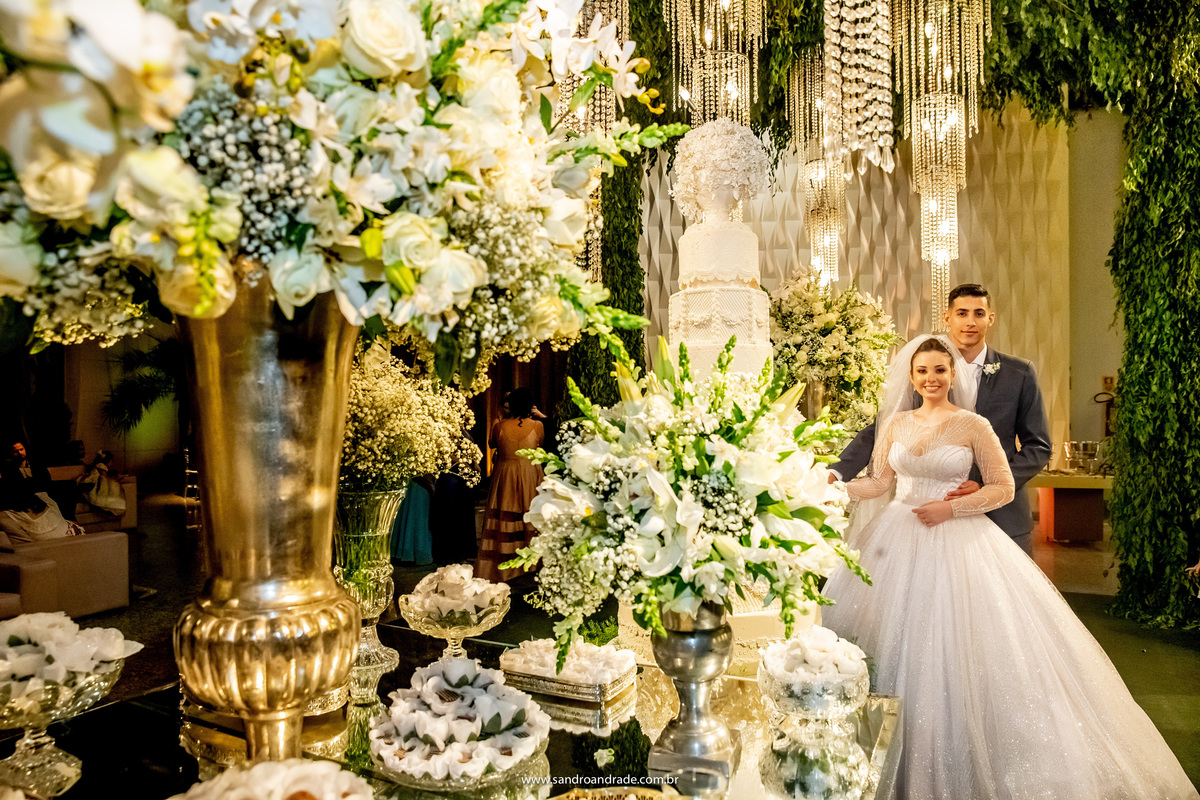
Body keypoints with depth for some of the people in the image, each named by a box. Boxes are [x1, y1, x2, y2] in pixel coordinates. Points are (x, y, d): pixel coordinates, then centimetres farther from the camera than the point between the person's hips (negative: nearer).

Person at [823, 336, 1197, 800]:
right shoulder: (895, 423, 7)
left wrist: (951, 507, -12)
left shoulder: (973, 425, -2)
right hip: (899, 541, 3)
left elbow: (1003, 488, -1)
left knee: (953, 649, -3)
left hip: (957, 544, -3)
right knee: (898, 645, 2)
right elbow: (880, 482, 11)